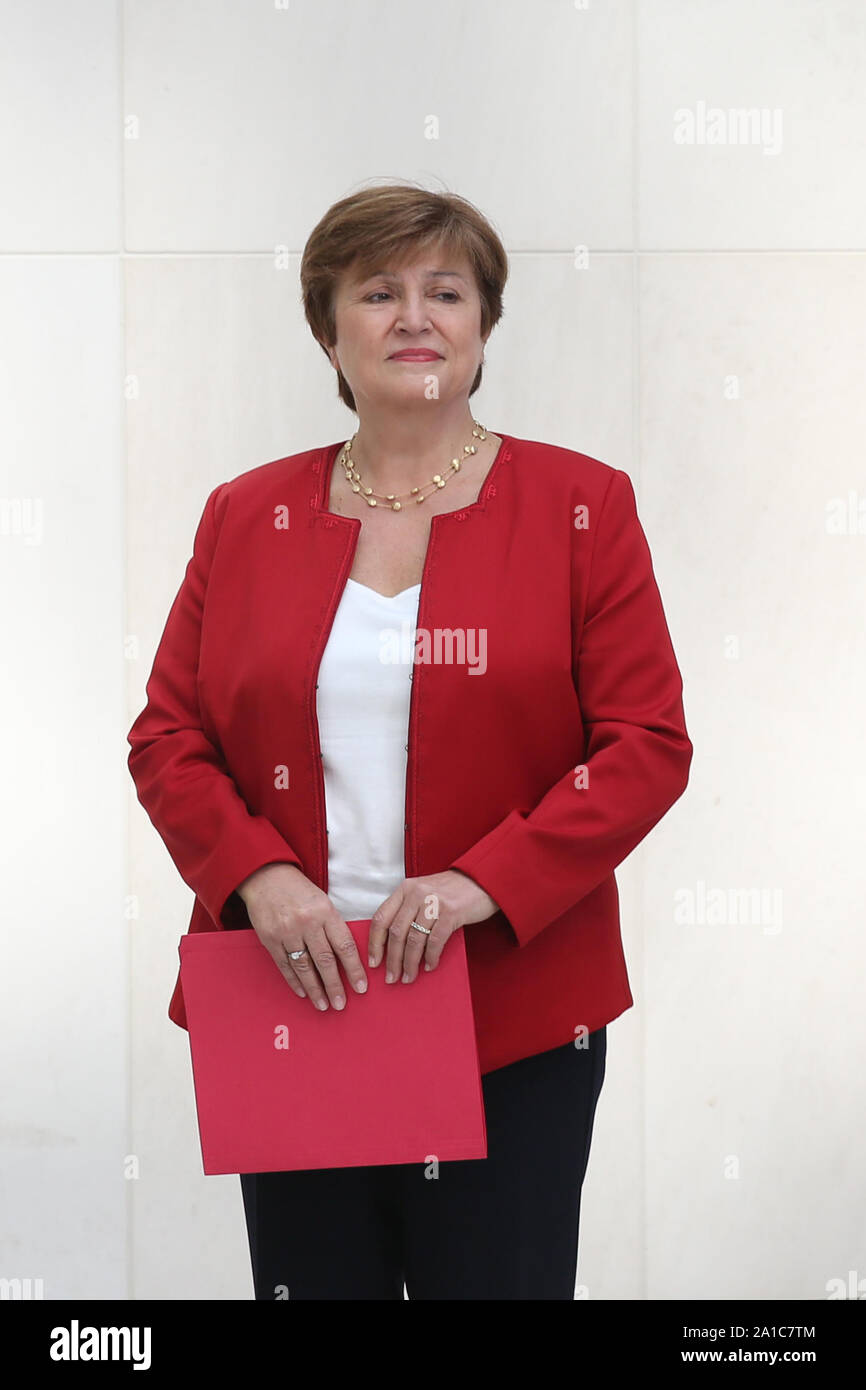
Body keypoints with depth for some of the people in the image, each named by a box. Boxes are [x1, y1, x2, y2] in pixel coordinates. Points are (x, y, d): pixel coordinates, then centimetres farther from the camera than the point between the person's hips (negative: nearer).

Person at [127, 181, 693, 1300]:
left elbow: (648, 744, -4)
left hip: (514, 1024, -2)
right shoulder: (246, 516, 9)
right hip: (291, 1002, 2)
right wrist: (257, 877, -11)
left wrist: (483, 883, -16)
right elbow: (166, 737, 7)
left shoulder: (580, 506, 2)